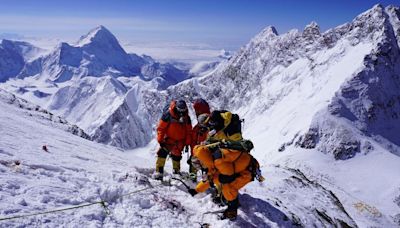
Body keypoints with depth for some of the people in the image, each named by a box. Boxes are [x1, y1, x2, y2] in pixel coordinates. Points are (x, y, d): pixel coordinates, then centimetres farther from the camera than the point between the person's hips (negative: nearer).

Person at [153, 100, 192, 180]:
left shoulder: (186, 118, -3)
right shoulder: (168, 114, -15)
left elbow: (189, 131, 7)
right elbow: (161, 128, -11)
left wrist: (187, 143, 6)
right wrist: (160, 140, -12)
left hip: (180, 141, 3)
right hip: (168, 139, -3)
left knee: (177, 156, 13)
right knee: (162, 153, -16)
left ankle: (176, 172, 31)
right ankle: (159, 172, -11)